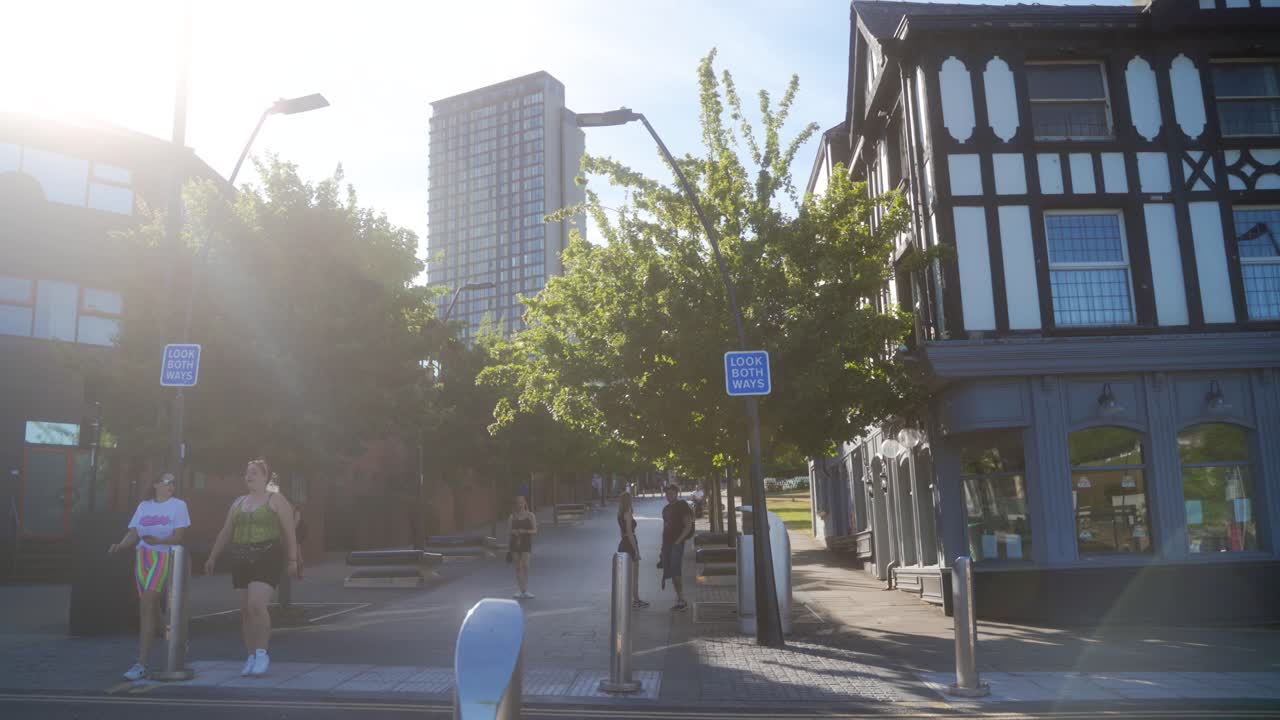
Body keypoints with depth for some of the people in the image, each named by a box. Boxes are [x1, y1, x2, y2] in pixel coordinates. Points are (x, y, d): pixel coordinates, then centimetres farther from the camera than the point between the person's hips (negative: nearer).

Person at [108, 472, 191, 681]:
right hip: (142, 557, 5)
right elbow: (133, 534, 9)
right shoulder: (144, 506, 15)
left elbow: (178, 537, -6)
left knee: (146, 606, -16)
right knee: (151, 608, 8)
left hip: (164, 558, -5)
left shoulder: (178, 505, 2)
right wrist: (120, 545, -11)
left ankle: (141, 664, -18)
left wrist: (158, 541, -23)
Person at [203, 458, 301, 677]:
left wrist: (293, 560, -10)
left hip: (267, 559, -6)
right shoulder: (238, 503, 17)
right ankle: (251, 657, 13)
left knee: (256, 605, -19)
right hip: (241, 560, 6)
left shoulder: (276, 500, 0)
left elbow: (290, 532, -4)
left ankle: (262, 653, -4)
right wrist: (212, 558, 13)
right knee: (245, 610, 4)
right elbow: (225, 532, 19)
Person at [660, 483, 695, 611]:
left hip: (677, 543, -8)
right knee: (670, 572, 6)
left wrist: (679, 540, -18)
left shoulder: (682, 506, -6)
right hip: (667, 543, 8)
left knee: (675, 571, -16)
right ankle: (679, 599, 12)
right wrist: (663, 545, 16)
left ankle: (682, 600, -14)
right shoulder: (666, 509, 17)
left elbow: (688, 526, -12)